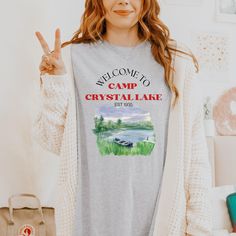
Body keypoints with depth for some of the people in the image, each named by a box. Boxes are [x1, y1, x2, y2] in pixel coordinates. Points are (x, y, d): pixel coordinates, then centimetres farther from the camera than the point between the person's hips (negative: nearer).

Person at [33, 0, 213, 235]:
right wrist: (53, 85, -13)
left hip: (160, 214, 1)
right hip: (91, 215, 0)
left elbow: (192, 149, -1)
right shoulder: (72, 57, -2)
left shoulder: (175, 60, -2)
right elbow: (55, 143, -1)